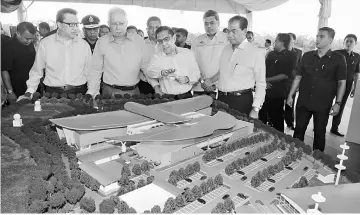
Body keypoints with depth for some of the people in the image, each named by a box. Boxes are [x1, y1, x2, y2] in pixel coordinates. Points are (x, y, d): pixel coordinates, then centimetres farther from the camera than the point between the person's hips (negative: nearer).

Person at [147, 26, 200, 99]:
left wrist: (187, 79, -8)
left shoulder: (188, 53, 10)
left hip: (187, 96, 2)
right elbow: (150, 72, -12)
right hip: (168, 98, -1)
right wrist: (162, 73, -32)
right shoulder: (157, 57, 6)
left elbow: (196, 73, 12)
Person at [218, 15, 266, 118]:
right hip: (221, 99, 5)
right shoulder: (225, 49, 11)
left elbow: (261, 84, -7)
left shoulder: (256, 52, -6)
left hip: (242, 101, -4)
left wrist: (255, 109, -12)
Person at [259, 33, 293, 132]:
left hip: (277, 93, -6)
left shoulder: (288, 56, -7)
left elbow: (285, 75, -15)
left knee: (276, 118, 5)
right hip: (265, 90, 6)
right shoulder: (272, 54, 11)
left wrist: (267, 79, -14)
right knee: (262, 115, 16)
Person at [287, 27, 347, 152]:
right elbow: (298, 77, 7)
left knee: (319, 133, 9)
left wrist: (338, 103, -9)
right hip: (303, 102, 2)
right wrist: (290, 95, 4)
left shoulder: (338, 59, -4)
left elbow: (341, 82, -3)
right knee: (299, 130, 10)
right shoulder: (307, 56, 4)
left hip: (323, 105, -2)